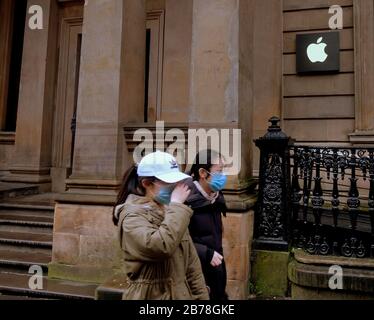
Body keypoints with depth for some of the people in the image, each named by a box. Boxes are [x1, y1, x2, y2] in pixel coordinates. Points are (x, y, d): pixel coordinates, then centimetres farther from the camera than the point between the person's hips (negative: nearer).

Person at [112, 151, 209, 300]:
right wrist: (177, 206, -26)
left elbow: (191, 262, 8)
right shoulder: (132, 215, -17)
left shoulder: (170, 211, 5)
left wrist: (201, 295, 5)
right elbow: (159, 247, -35)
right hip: (151, 296, -6)